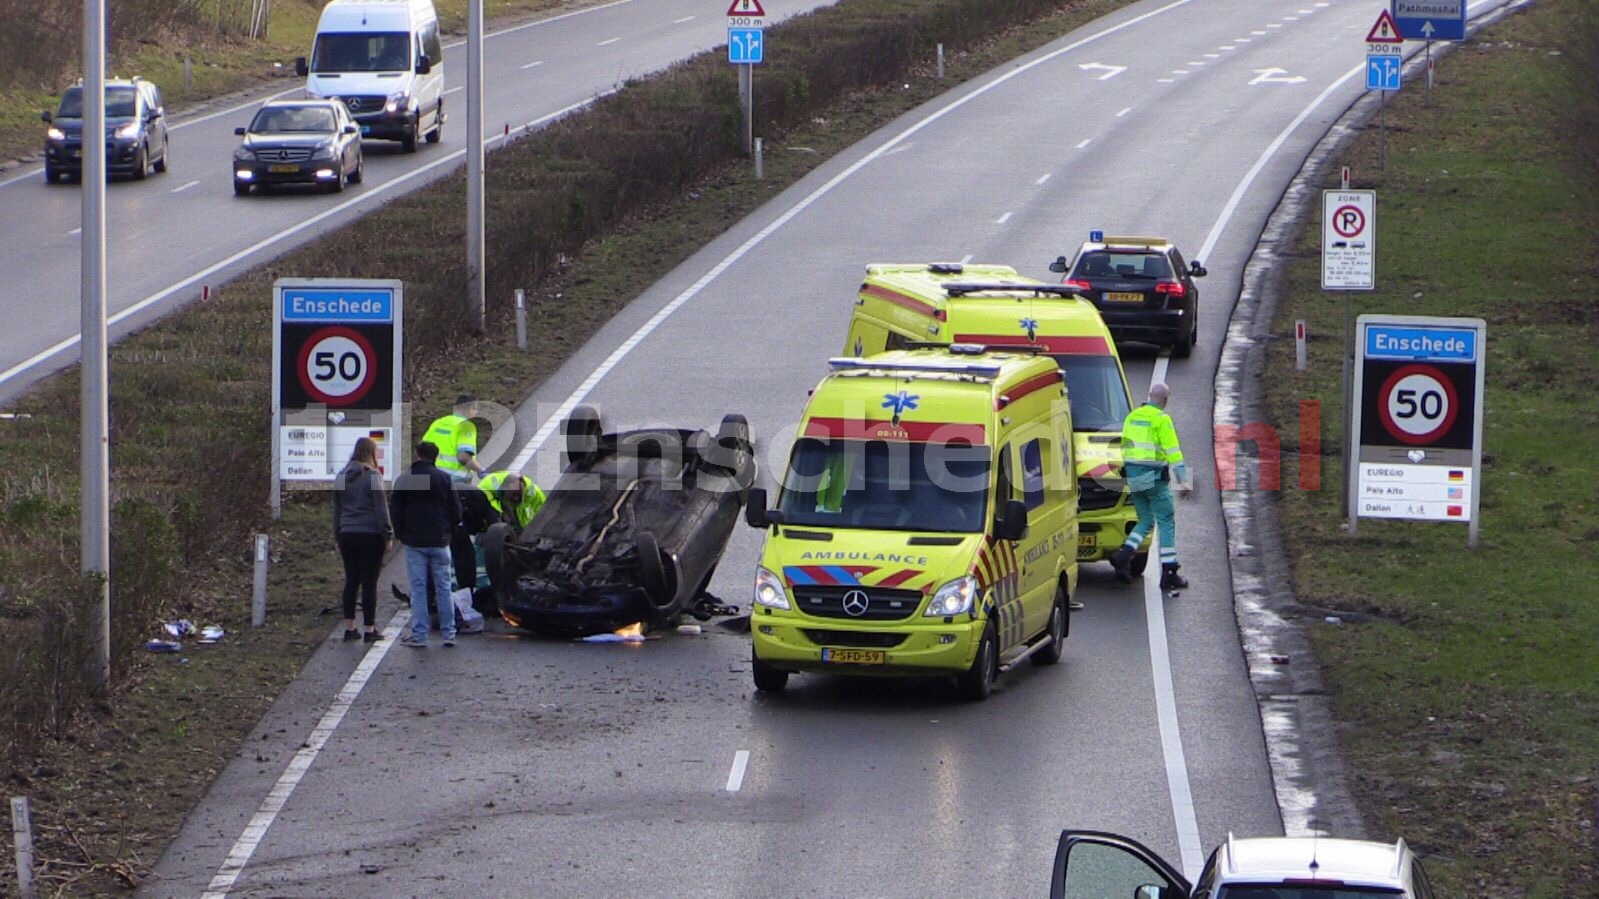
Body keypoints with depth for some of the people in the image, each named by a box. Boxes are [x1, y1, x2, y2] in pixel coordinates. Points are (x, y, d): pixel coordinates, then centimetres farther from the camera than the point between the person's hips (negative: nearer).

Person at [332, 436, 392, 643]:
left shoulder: (342, 477, 9)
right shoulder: (372, 476, -10)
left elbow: (337, 510, 14)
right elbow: (381, 508, -11)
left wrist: (337, 537, 20)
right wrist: (388, 535, -6)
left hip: (347, 535, 6)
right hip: (370, 535, -6)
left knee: (351, 581, 11)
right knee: (369, 583, -2)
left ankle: (349, 628, 12)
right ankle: (369, 629, 0)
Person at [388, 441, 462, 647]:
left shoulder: (404, 480, -1)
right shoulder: (444, 479, 0)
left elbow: (395, 512, 2)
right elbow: (456, 510, 2)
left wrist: (401, 535, 15)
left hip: (414, 542, -1)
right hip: (440, 542, 1)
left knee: (418, 588, 0)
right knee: (443, 587, 6)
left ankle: (419, 634, -2)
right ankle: (449, 633, 5)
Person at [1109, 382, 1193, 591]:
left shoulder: (1132, 416, 12)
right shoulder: (1161, 419, -10)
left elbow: (1125, 446, 20)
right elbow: (1173, 450, -16)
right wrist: (1183, 480, -19)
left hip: (1132, 475, 7)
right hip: (1154, 477, -7)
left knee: (1146, 521, 16)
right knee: (1166, 522, 1)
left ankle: (1123, 555, -6)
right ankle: (1168, 572, -3)